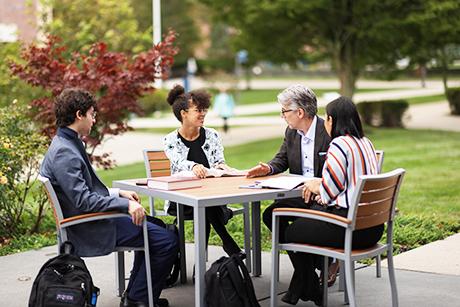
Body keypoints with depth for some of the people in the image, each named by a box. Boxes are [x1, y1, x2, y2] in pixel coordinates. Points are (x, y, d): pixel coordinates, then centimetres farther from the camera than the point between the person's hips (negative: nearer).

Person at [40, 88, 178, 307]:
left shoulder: (67, 144, 11)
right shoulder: (64, 153, -22)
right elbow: (83, 200, -28)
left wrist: (118, 193, 12)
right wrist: (125, 204, -28)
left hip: (89, 221, 11)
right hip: (91, 229, -11)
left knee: (150, 228, 28)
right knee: (167, 241, -13)